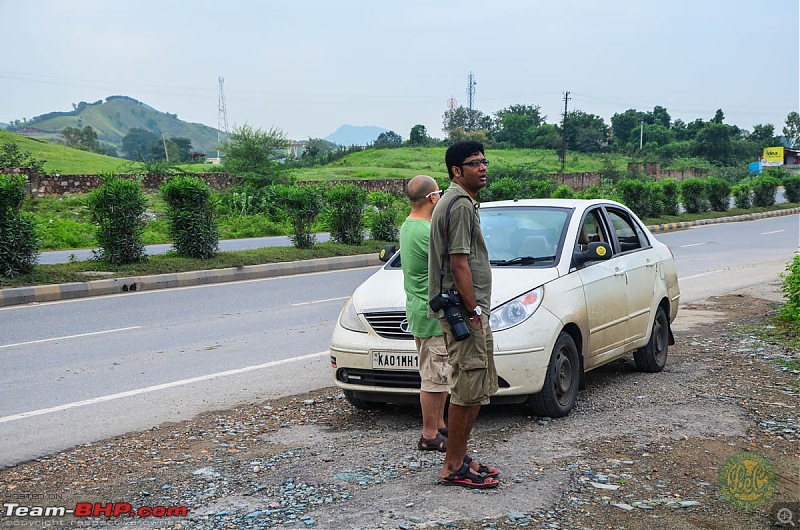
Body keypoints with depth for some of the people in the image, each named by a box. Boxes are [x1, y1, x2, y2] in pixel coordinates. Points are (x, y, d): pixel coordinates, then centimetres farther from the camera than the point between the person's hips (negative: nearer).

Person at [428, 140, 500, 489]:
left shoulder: (463, 202, 19)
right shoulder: (460, 205, -14)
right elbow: (459, 263, -20)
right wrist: (473, 311, -19)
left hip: (468, 308, 11)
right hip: (464, 310, -11)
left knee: (478, 387, 14)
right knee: (468, 388, -6)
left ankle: (460, 458, 22)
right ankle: (453, 467, 2)